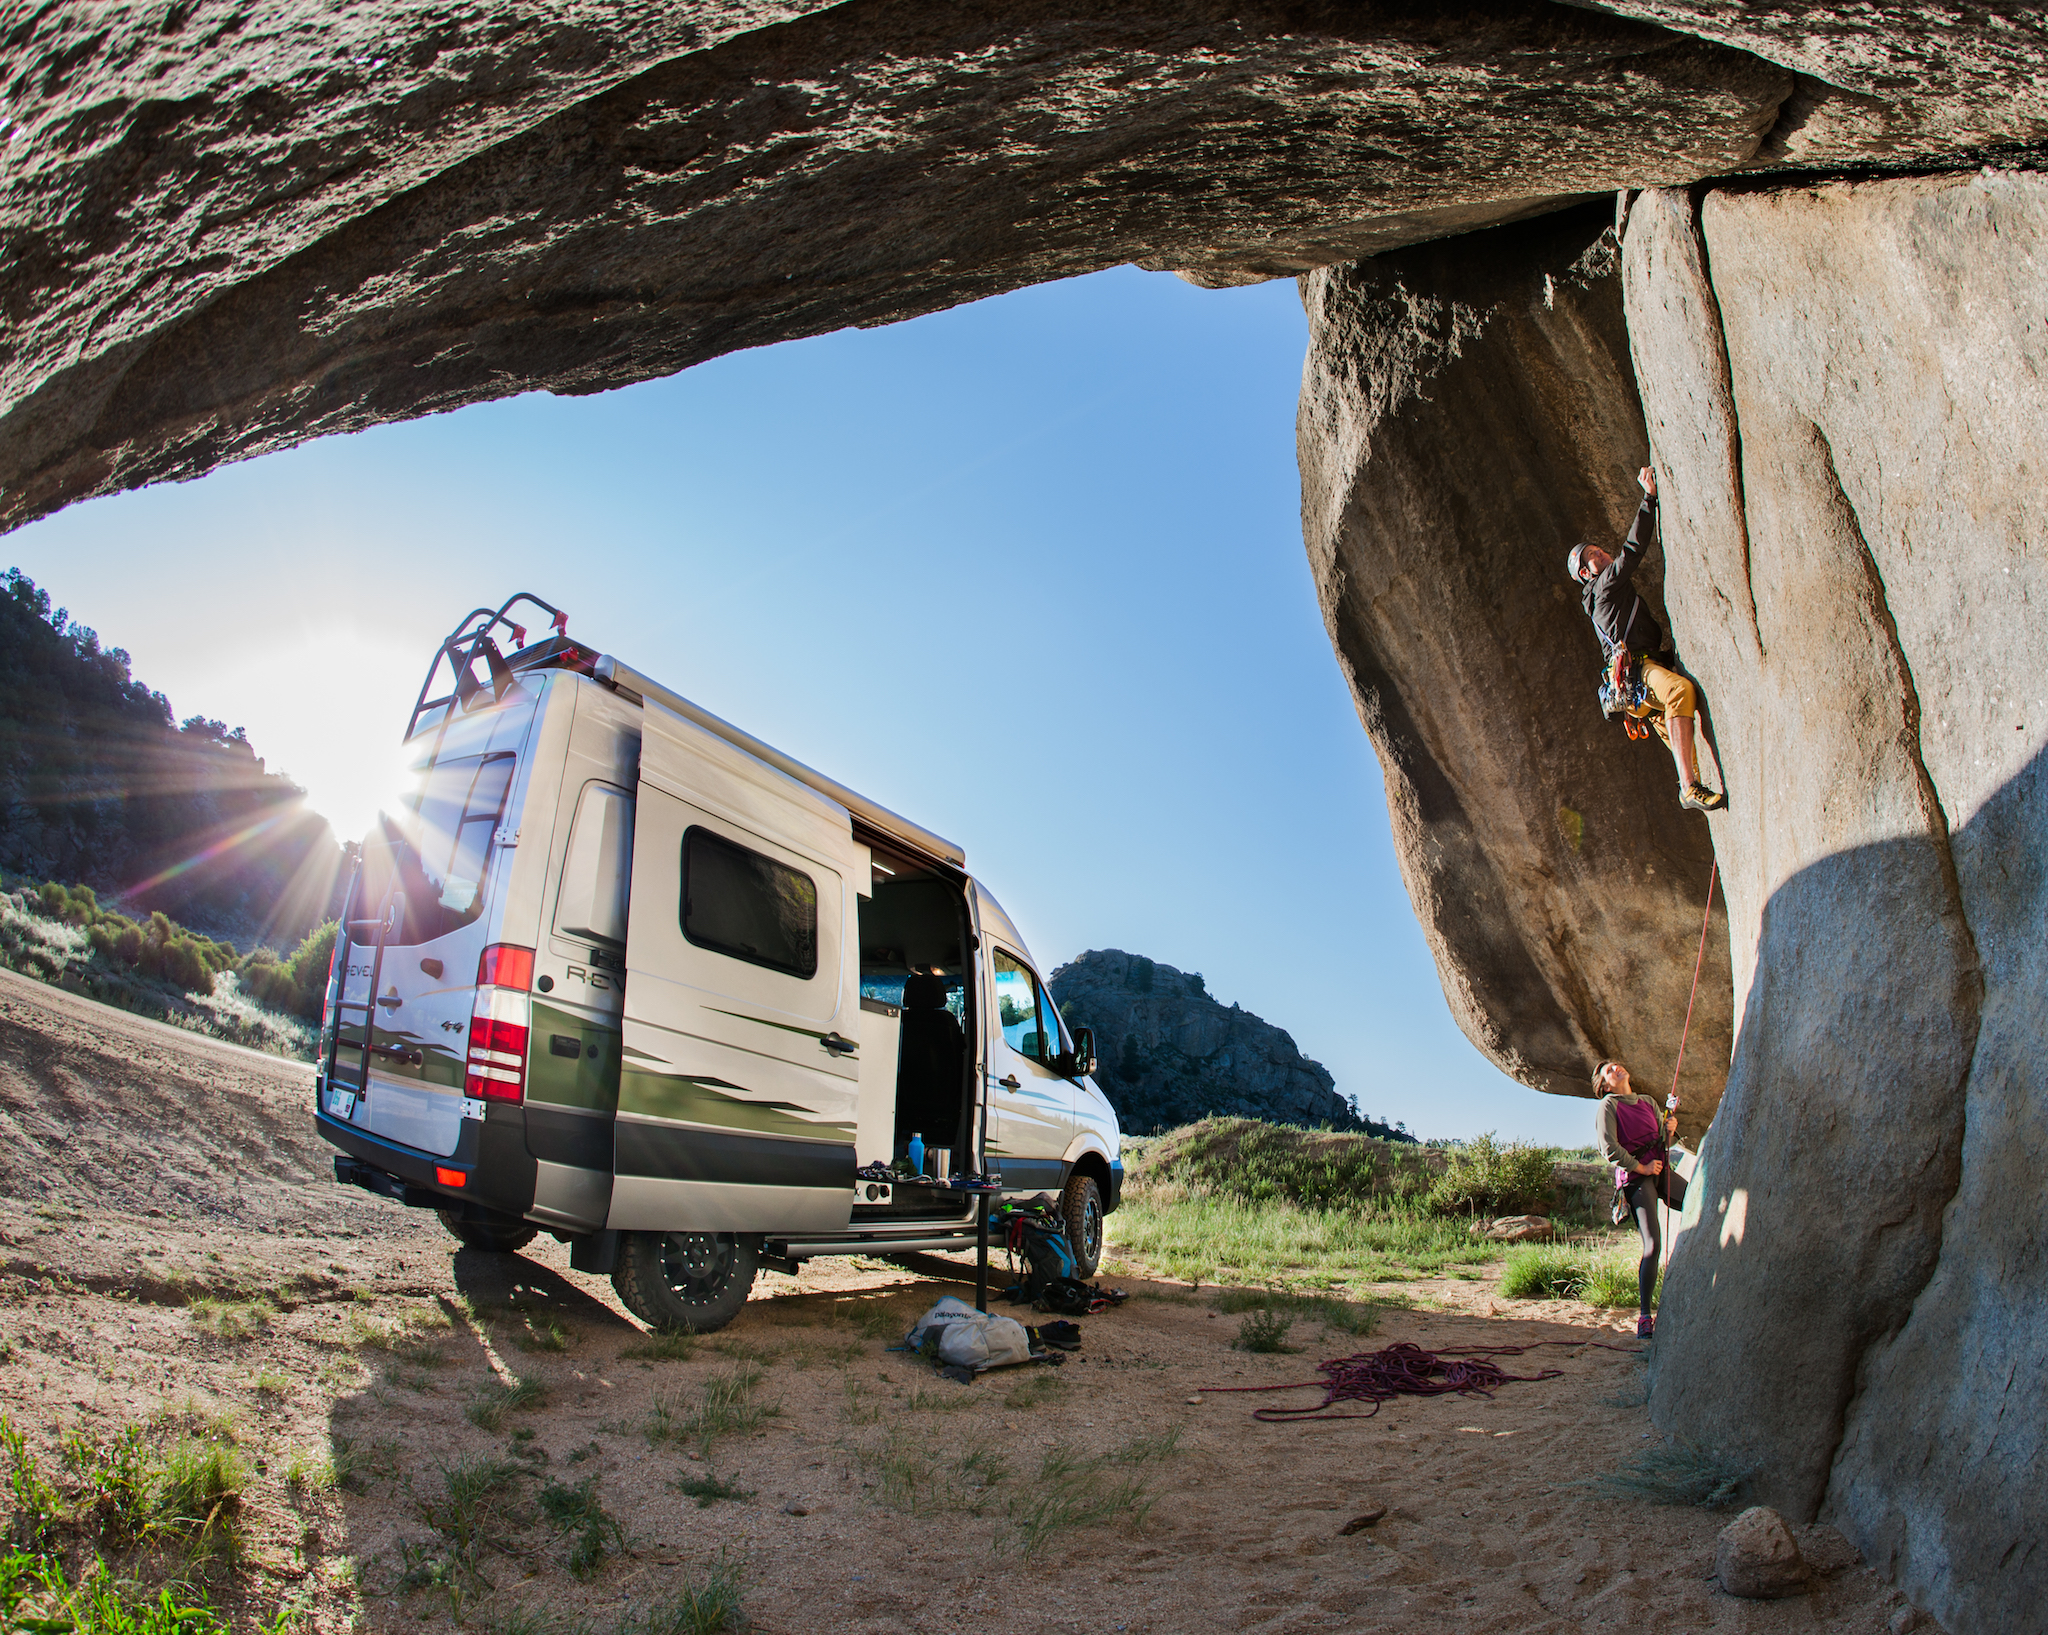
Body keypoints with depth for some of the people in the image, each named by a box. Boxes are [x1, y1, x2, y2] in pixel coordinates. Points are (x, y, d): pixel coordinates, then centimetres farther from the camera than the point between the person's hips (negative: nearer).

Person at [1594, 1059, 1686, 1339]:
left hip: (1662, 1170, 7)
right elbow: (1609, 1147, -10)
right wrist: (1641, 1167, -10)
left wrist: (1669, 1130, 4)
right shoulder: (1609, 1105, 0)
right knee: (1653, 1245, -15)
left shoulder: (1648, 1102, 20)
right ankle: (1644, 1318, -10)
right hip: (1635, 1177, -6)